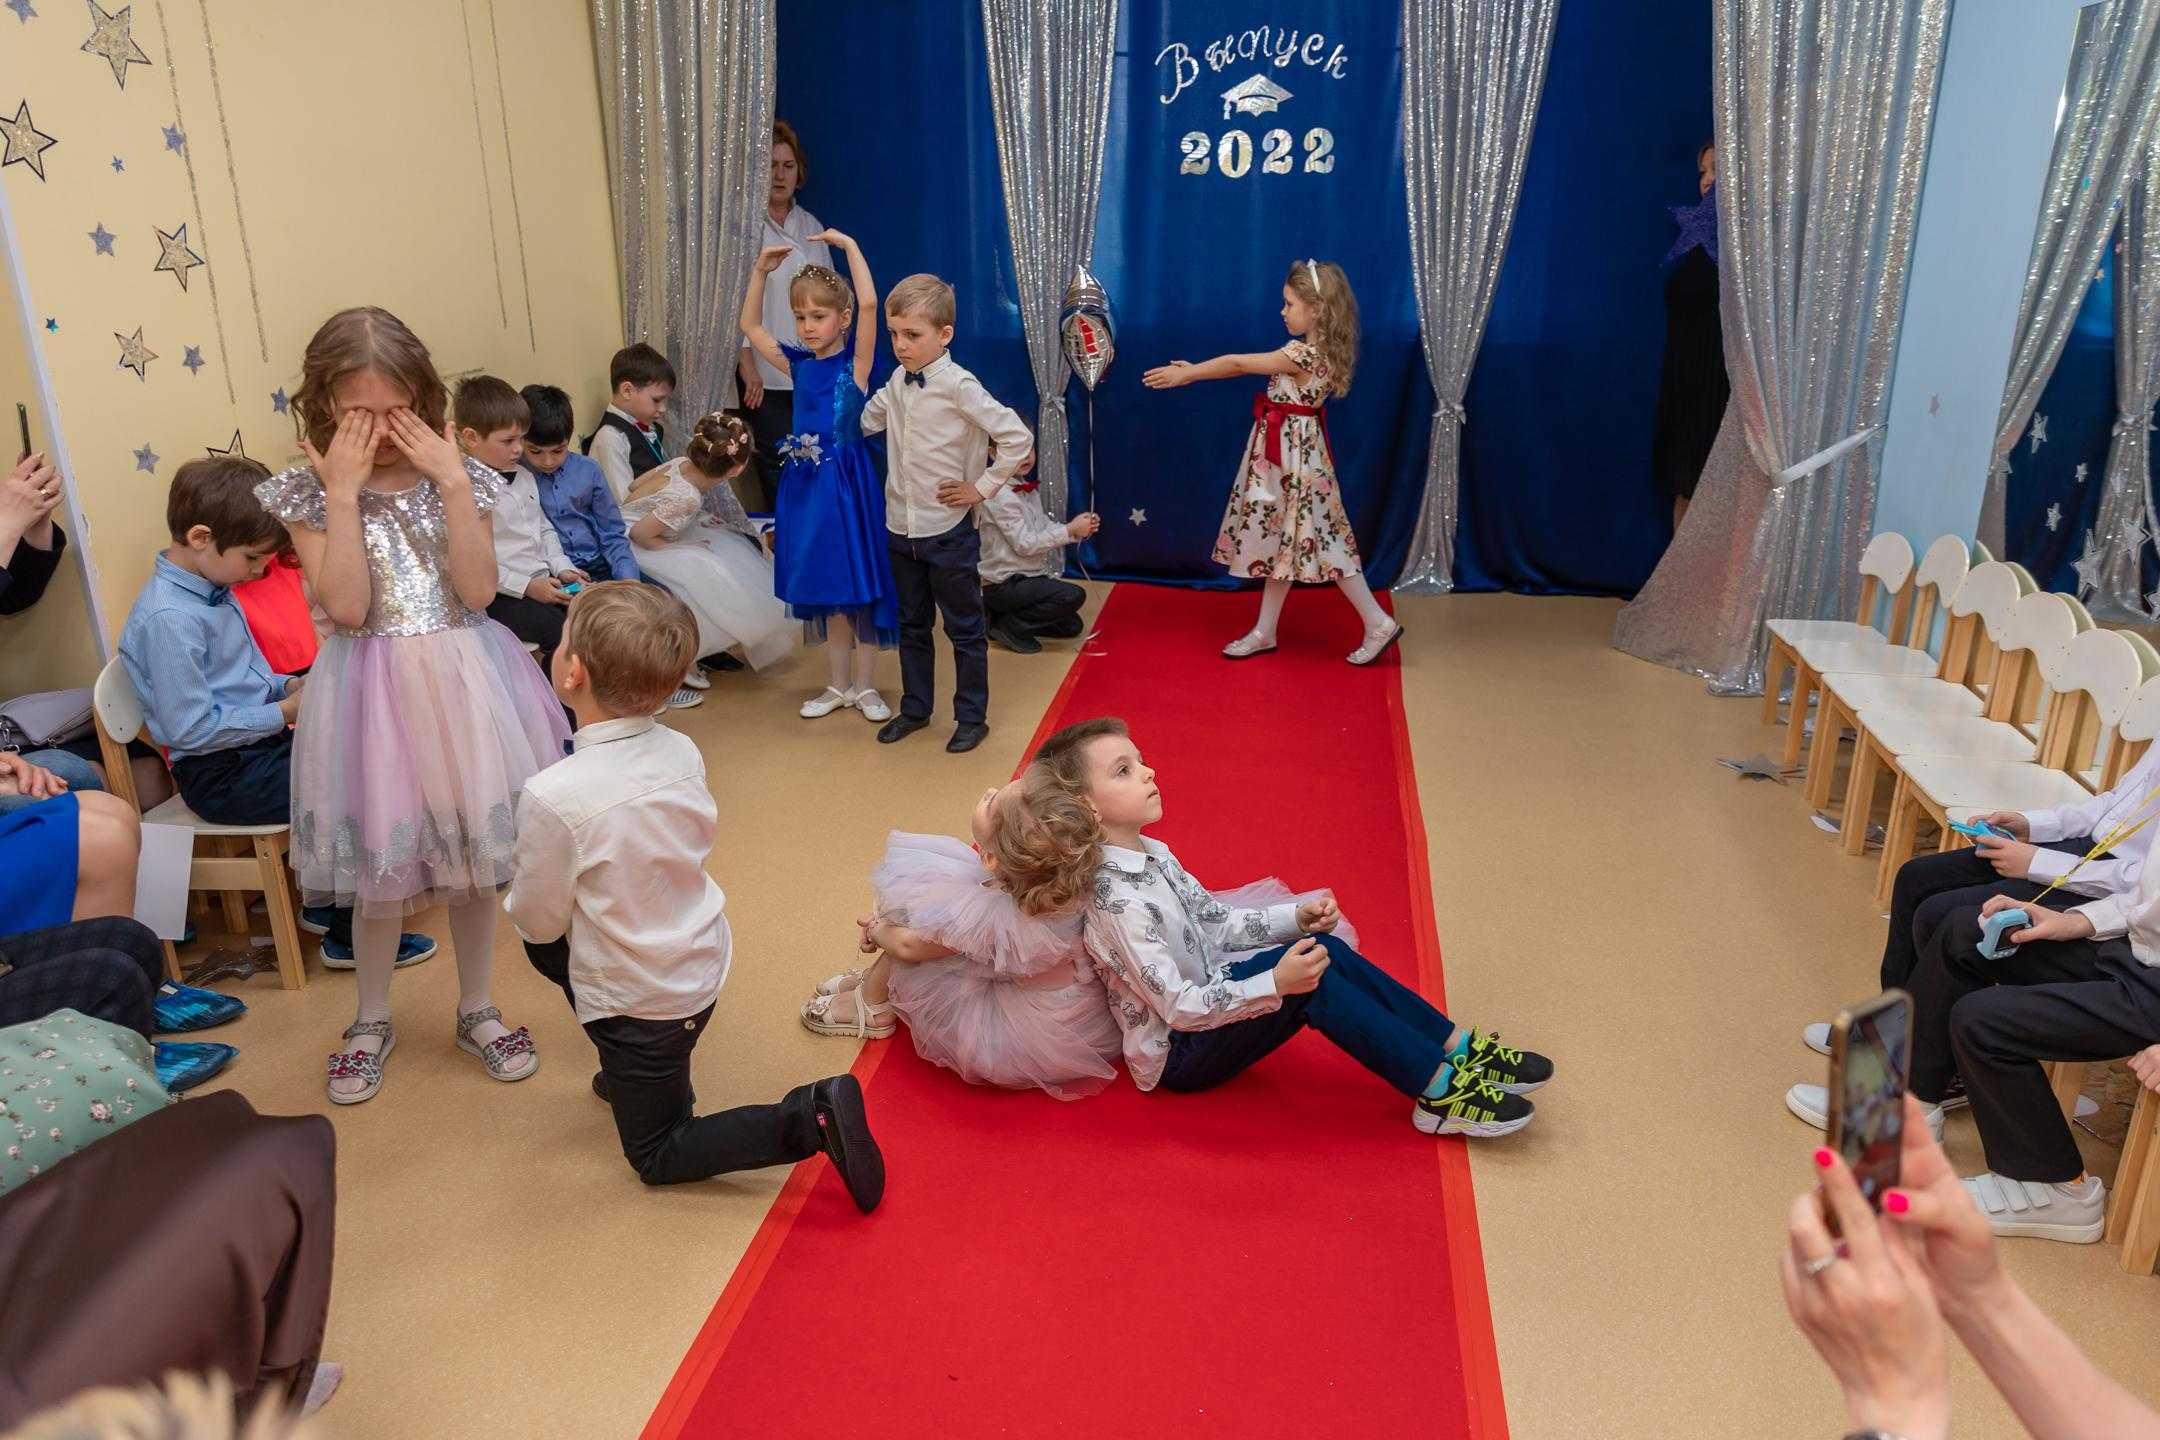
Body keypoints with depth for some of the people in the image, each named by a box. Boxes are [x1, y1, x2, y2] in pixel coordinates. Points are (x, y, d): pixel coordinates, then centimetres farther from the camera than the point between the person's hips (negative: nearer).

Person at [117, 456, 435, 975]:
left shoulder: (215, 589, 8)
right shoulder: (167, 619, -23)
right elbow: (191, 728, -25)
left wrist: (288, 685, 2)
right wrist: (284, 712, -19)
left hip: (258, 742, 10)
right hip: (222, 776, -10)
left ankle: (327, 903, 21)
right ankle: (350, 936, -3)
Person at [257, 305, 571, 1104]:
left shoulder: (458, 475, 0)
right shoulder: (309, 492, -4)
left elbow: (478, 590, -11)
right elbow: (346, 607, -16)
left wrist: (454, 482, -16)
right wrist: (344, 493, -18)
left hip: (462, 683, 1)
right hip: (374, 693, -1)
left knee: (474, 854, 12)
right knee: (378, 866, 10)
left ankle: (476, 1010, 32)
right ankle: (372, 1021, 33)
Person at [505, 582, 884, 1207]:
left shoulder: (552, 798, -29)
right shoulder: (683, 752, -11)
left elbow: (539, 921, -17)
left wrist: (521, 876, 7)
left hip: (641, 1003, -7)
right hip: (705, 965, 7)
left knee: (657, 1156, 14)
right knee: (545, 949, 26)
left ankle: (810, 1119, -9)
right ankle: (630, 1076, 31)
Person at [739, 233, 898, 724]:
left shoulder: (855, 361, -6)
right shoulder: (799, 364, 9)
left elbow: (868, 303, -22)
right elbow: (750, 326, 20)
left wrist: (849, 244, -15)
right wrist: (760, 271, 11)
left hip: (848, 481, -5)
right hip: (806, 483, 6)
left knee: (859, 582, 3)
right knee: (826, 587, 12)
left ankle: (865, 685, 15)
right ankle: (840, 684, 23)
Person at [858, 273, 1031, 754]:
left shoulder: (957, 386, -17)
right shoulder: (898, 381, 3)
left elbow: (1017, 437, -19)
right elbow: (865, 421, 20)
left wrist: (982, 488, -14)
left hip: (947, 530, -7)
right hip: (901, 528, 7)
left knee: (964, 628, 8)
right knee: (912, 625, 19)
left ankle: (972, 718, 20)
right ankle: (914, 709, 33)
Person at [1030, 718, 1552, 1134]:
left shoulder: (1150, 853, 3)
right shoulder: (1115, 900, -27)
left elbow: (1218, 922, 11)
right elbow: (1179, 1007, -29)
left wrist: (1296, 918, -3)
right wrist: (1275, 984, -37)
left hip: (1205, 998, 9)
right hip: (1175, 1056, -9)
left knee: (1325, 950, -10)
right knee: (1308, 981, -26)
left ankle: (1457, 1047, -7)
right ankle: (1439, 1091, -21)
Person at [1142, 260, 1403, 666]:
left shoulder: (1304, 354, -22)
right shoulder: (1316, 351, 6)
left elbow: (1238, 363, -16)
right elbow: (1248, 365, 9)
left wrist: (1185, 374, -7)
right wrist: (1196, 371, 5)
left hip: (1295, 457, -10)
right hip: (1285, 455, 10)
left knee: (1313, 540, -3)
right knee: (1279, 538, 13)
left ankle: (1378, 623, 4)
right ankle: (1264, 632, 22)